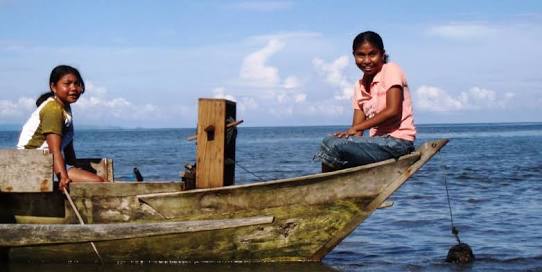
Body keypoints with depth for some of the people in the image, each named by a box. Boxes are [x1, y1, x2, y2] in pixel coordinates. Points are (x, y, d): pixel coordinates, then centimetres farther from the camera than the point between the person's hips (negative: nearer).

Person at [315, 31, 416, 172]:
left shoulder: (391, 70, -4)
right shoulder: (360, 86, 15)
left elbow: (393, 111, -16)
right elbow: (358, 126, 8)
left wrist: (355, 128, -17)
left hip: (398, 141, -7)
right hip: (379, 141, 7)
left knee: (332, 144, -20)